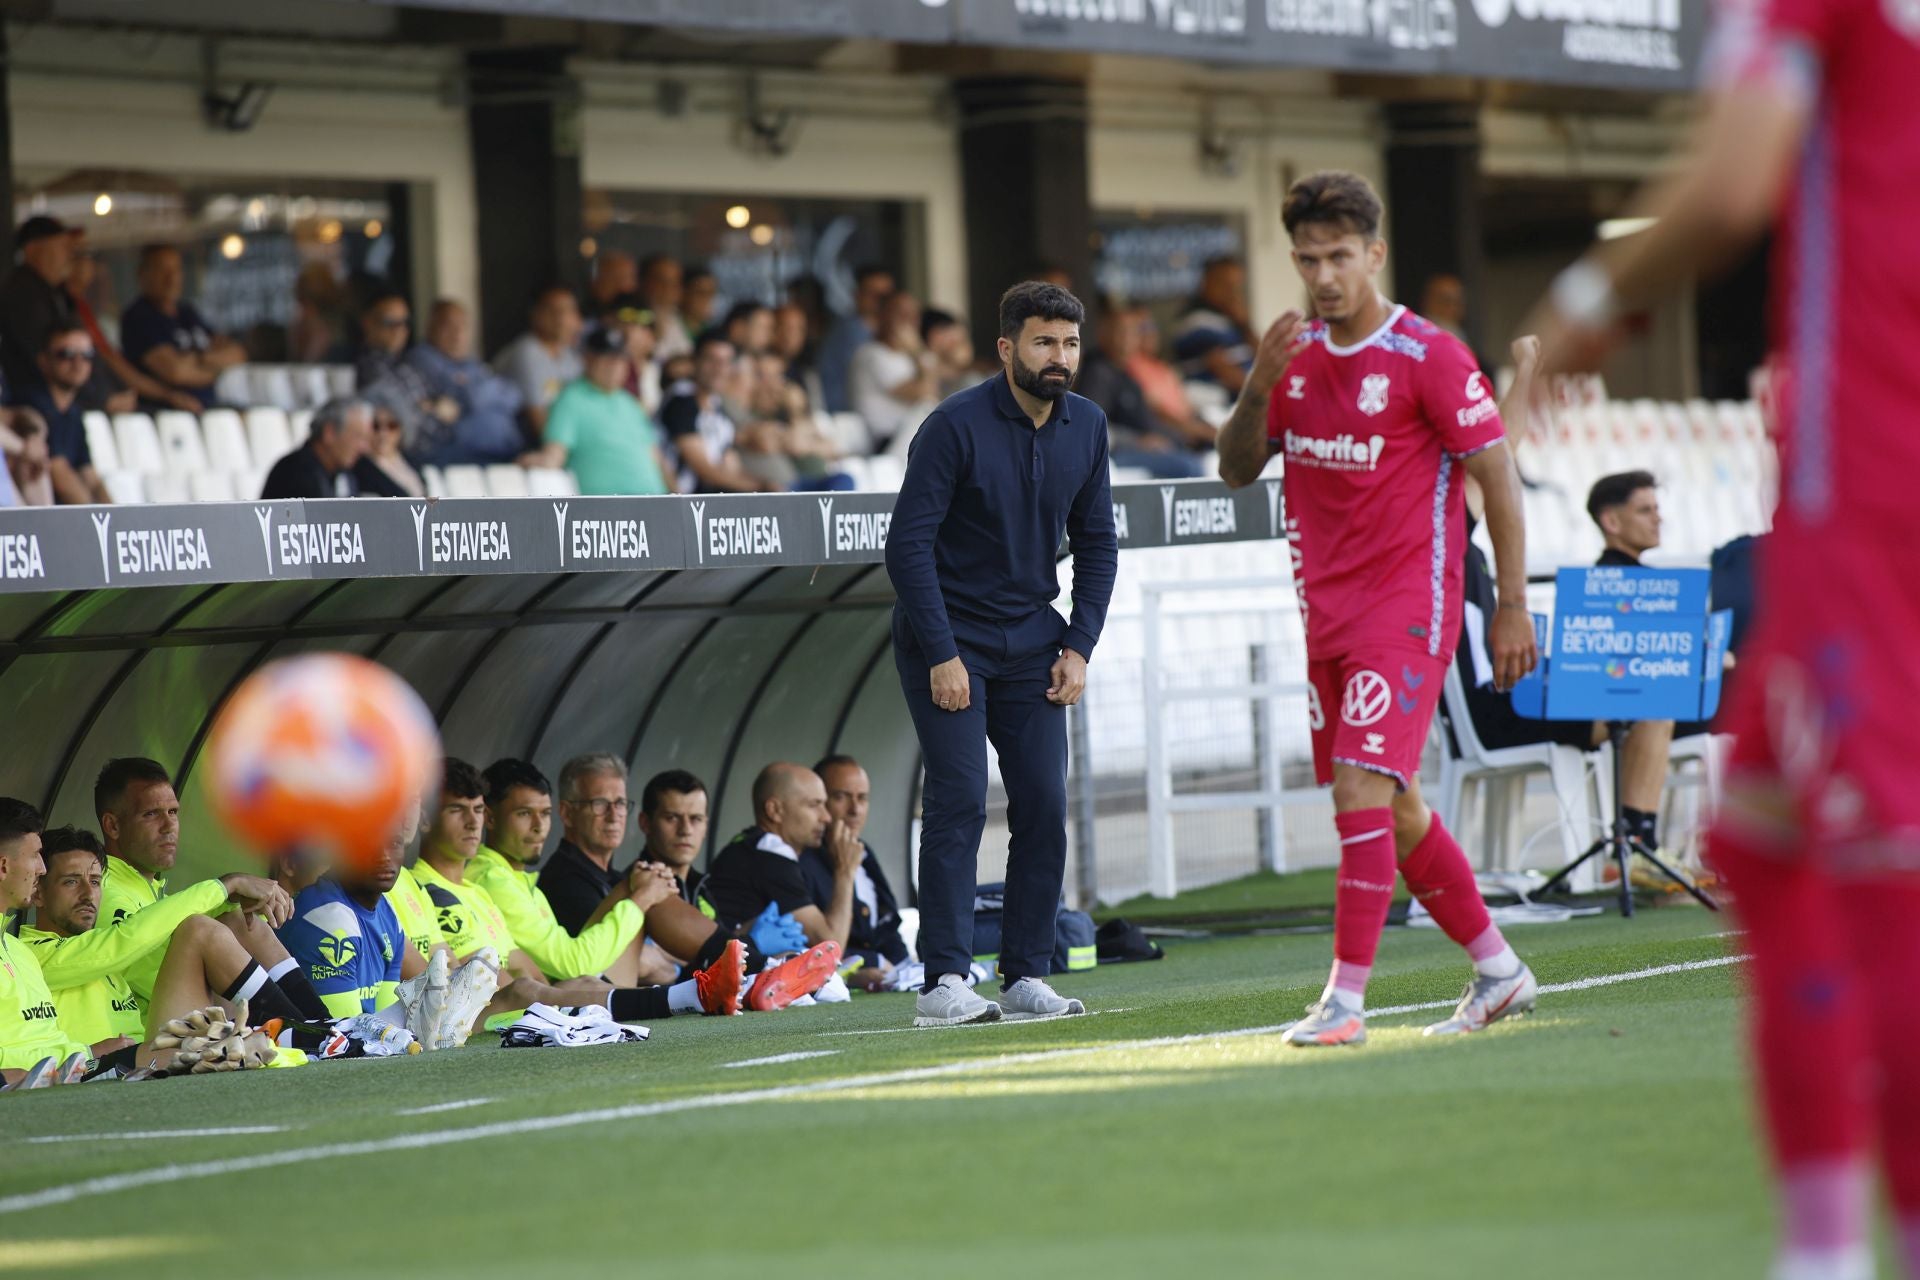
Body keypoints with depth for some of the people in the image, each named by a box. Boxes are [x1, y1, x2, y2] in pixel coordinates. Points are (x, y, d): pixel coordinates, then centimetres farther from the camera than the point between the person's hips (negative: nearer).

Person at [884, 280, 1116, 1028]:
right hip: (947, 636, -6)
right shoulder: (956, 427, -16)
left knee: (1044, 804, -1)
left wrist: (1078, 648, 1)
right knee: (960, 799, -14)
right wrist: (942, 656, -19)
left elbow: (1096, 541, 11)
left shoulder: (1086, 428, 2)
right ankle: (944, 982, -15)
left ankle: (1026, 978, 6)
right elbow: (908, 545, -16)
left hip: (1030, 641, 6)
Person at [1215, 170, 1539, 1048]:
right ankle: (1498, 971, 26)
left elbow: (1497, 473, -9)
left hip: (1405, 609, -7)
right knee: (1395, 809, 12)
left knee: (1364, 793, -16)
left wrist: (1512, 605, -12)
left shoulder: (1430, 357, -11)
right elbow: (1237, 471, 10)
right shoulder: (1299, 354, 8)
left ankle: (1346, 998, -14)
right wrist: (1257, 388, -9)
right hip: (1326, 611, 7)